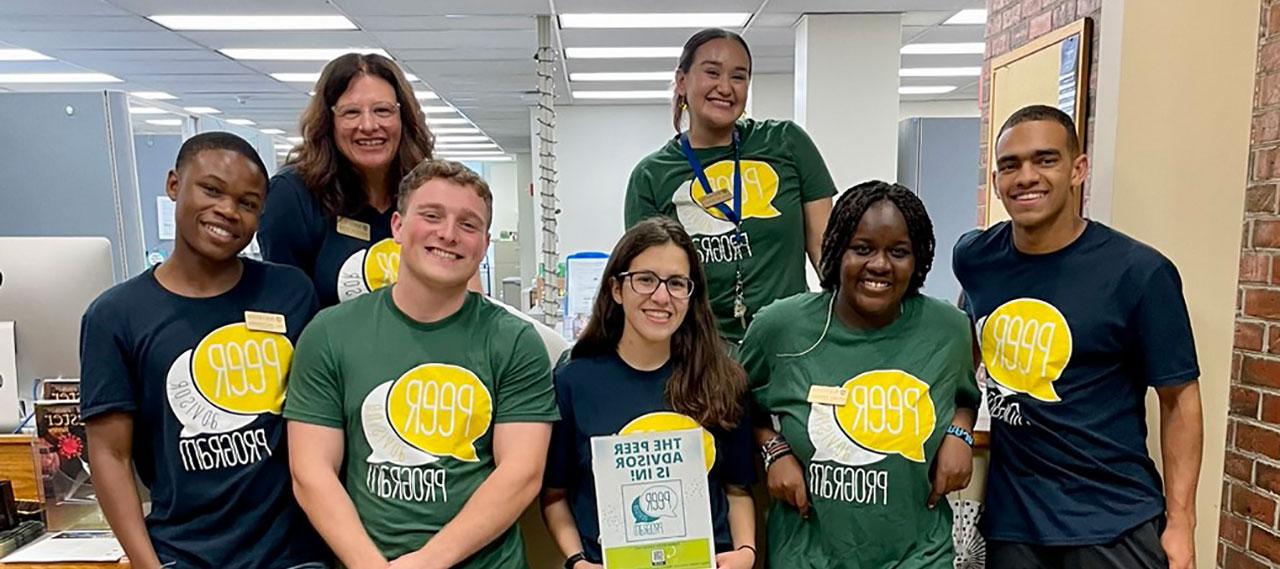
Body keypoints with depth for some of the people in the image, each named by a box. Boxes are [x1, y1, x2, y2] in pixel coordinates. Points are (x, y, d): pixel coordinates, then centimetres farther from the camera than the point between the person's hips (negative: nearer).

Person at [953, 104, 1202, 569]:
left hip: (1113, 521, -3)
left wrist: (1180, 524, -8)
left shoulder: (1140, 272, -12)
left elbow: (1179, 400, -6)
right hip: (1009, 516, 3)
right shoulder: (974, 258, -2)